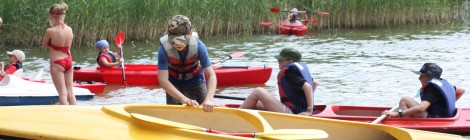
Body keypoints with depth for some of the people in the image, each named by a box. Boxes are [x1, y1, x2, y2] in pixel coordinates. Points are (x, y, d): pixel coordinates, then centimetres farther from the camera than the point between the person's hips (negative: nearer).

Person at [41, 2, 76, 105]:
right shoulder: (69, 29, 0)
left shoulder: (50, 31, -16)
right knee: (70, 92, 13)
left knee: (62, 93, -2)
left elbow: (44, 45, 0)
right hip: (68, 62, 6)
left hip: (57, 63, -6)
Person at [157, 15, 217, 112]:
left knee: (206, 110, -2)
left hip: (196, 82, 1)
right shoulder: (164, 48, -31)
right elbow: (163, 80, -34)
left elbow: (211, 75, -29)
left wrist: (209, 99, -46)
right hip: (174, 85, -1)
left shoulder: (198, 46, -29)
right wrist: (183, 98, -47)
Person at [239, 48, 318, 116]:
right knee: (254, 105, 12)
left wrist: (309, 110, -24)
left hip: (291, 111, -10)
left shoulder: (289, 73, -15)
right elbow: (315, 83, 21)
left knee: (258, 92, -10)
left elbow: (308, 87, -25)